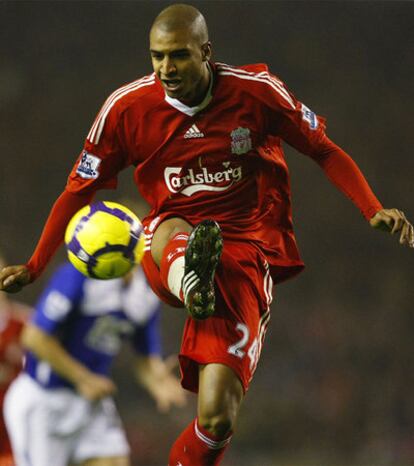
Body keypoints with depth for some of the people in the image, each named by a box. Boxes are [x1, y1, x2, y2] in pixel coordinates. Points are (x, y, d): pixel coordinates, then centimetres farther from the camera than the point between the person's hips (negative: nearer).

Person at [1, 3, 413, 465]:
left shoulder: (256, 91, -5)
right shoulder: (127, 107, -2)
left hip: (247, 250, -1)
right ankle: (192, 281, -74)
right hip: (165, 249, 1)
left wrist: (374, 211, -6)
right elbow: (79, 190, 8)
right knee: (171, 230, -40)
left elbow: (325, 152, 7)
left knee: (217, 417, -17)